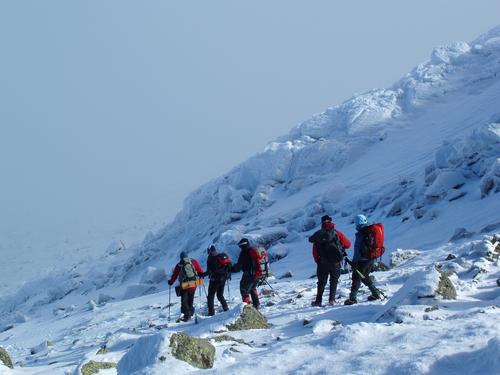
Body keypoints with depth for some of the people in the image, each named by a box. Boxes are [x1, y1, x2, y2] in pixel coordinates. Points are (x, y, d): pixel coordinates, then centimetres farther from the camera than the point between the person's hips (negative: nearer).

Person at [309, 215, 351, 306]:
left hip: (323, 263, 1)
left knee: (322, 282, 13)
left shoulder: (318, 235, -1)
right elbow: (348, 244, -1)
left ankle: (318, 300, 11)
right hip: (335, 263, -1)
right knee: (334, 280, 14)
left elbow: (315, 251, 3)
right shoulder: (337, 233, -5)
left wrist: (318, 261, 16)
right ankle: (332, 299, 4)